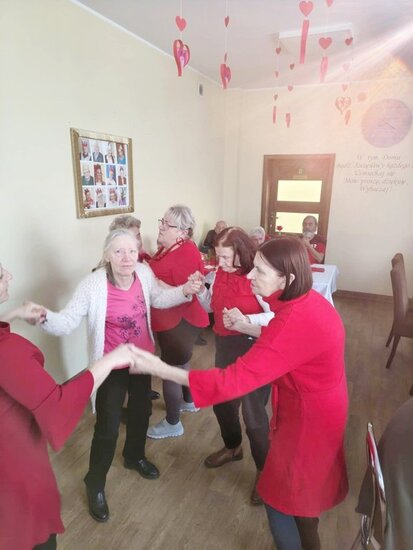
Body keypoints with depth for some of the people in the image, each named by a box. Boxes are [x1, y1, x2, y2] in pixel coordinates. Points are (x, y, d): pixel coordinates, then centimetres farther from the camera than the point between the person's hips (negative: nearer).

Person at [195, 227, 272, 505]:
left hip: (252, 350, -8)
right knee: (221, 402, 22)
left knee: (253, 413, 3)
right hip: (224, 346, 8)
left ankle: (264, 471, 28)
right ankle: (232, 447, 51)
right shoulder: (220, 272, 1)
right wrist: (199, 290, -7)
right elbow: (211, 306, 11)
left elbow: (276, 316, -22)